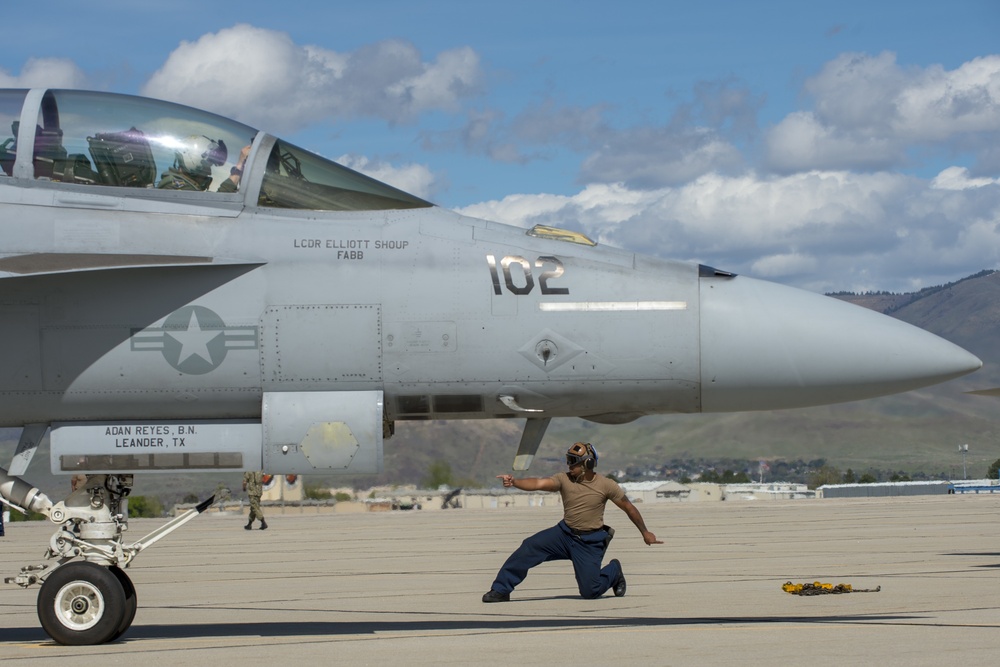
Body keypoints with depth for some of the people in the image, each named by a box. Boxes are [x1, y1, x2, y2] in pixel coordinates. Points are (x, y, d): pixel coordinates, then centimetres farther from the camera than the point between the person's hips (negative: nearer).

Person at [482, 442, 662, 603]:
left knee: (590, 592, -6)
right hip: (565, 533, 3)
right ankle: (501, 590, -10)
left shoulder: (606, 485, -11)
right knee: (530, 547, -18)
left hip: (590, 542, -3)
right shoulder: (564, 479, -8)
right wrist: (514, 482, -41)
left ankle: (614, 572, 27)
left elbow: (629, 508, 0)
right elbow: (539, 483, -23)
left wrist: (645, 533, 6)